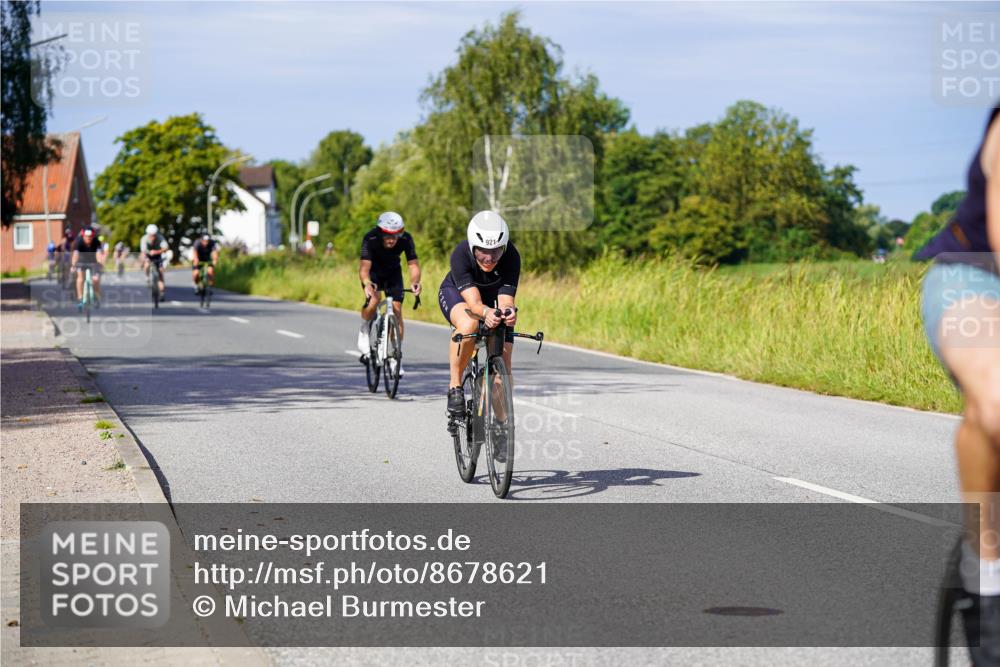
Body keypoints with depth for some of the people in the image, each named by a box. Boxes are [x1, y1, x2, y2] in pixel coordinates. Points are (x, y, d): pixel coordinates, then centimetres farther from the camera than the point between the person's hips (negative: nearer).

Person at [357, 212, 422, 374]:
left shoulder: (406, 239, -29)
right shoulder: (371, 239, -35)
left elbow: (413, 264, -35)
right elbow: (364, 266, -45)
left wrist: (414, 282, -56)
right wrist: (367, 284, -65)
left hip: (393, 272, 2)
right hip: (373, 272, -2)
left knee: (396, 309, -10)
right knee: (373, 300, -30)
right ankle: (364, 331, -2)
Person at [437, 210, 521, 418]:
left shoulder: (511, 257, -32)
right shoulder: (461, 254, -36)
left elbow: (505, 299, -36)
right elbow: (474, 302, -43)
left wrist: (508, 311, -60)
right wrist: (486, 312, -66)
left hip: (494, 296, 3)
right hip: (456, 292, -2)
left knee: (503, 364, -10)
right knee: (468, 325, -38)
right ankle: (455, 386, -19)